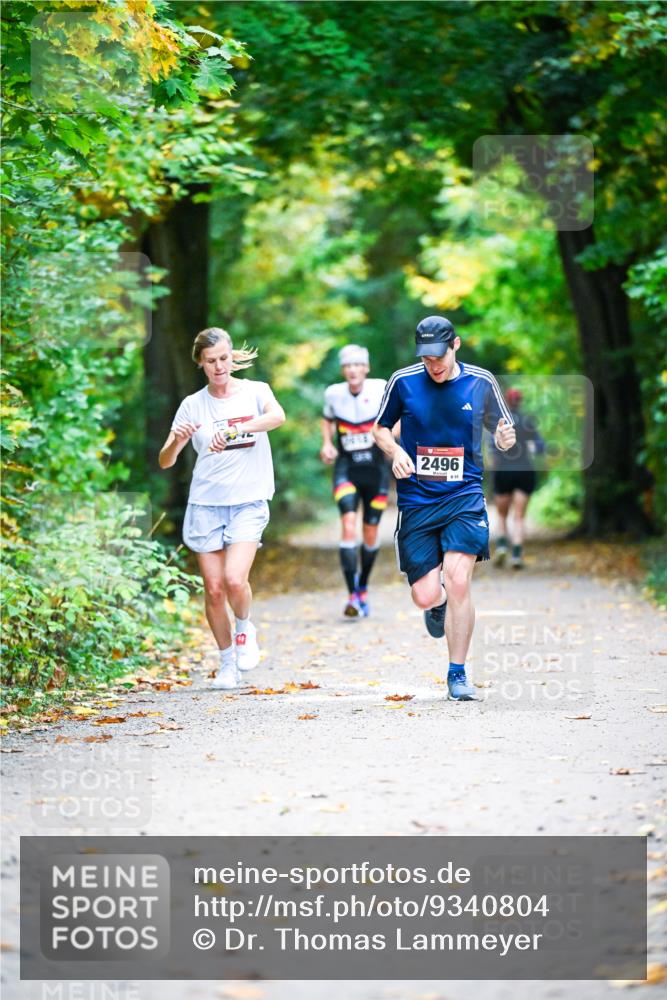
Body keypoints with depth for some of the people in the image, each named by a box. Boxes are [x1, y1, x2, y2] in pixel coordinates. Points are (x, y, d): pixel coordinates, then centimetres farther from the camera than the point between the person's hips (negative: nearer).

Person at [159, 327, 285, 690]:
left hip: (248, 501, -2)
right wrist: (178, 440, -23)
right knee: (213, 588, 0)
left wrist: (231, 431, -35)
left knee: (235, 579, -20)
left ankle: (245, 629, 12)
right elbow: (165, 461, 0)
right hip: (205, 504, 2)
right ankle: (227, 664, 17)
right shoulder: (193, 405, 4)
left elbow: (277, 416, -23)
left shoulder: (255, 391, 0)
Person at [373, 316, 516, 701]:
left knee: (457, 580, -17)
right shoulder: (403, 381, -1)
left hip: (465, 496, -1)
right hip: (416, 500, 1)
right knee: (426, 595, -3)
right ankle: (439, 606, 38)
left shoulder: (481, 382, 0)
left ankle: (458, 674, -2)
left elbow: (502, 430, 12)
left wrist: (506, 438, -12)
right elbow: (381, 427, 12)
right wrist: (395, 451, -9)